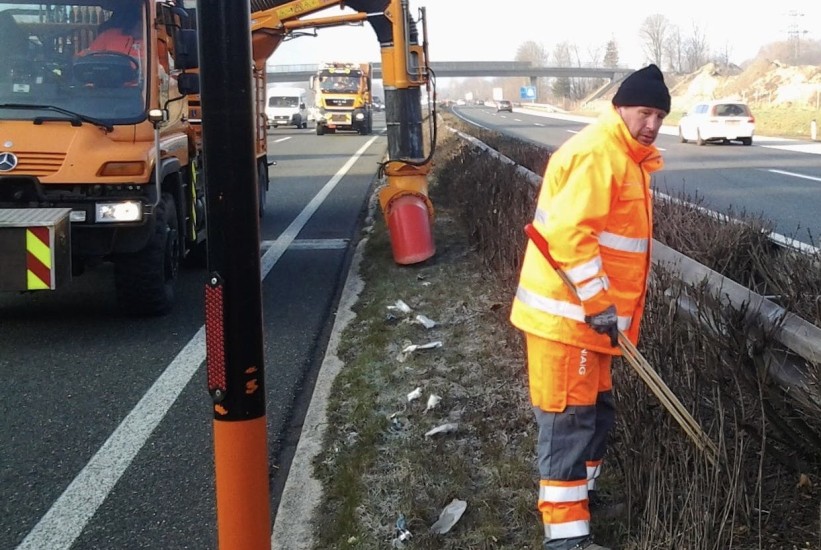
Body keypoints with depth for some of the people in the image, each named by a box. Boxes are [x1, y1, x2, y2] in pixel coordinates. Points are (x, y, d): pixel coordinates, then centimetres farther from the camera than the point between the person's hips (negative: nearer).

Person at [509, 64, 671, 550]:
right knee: (568, 418, -5)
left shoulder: (625, 157, 17)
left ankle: (583, 494, 38)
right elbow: (569, 231, -28)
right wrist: (598, 302, -26)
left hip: (588, 311, 10)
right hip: (566, 311, -10)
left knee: (597, 411, 20)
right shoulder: (597, 152, -18)